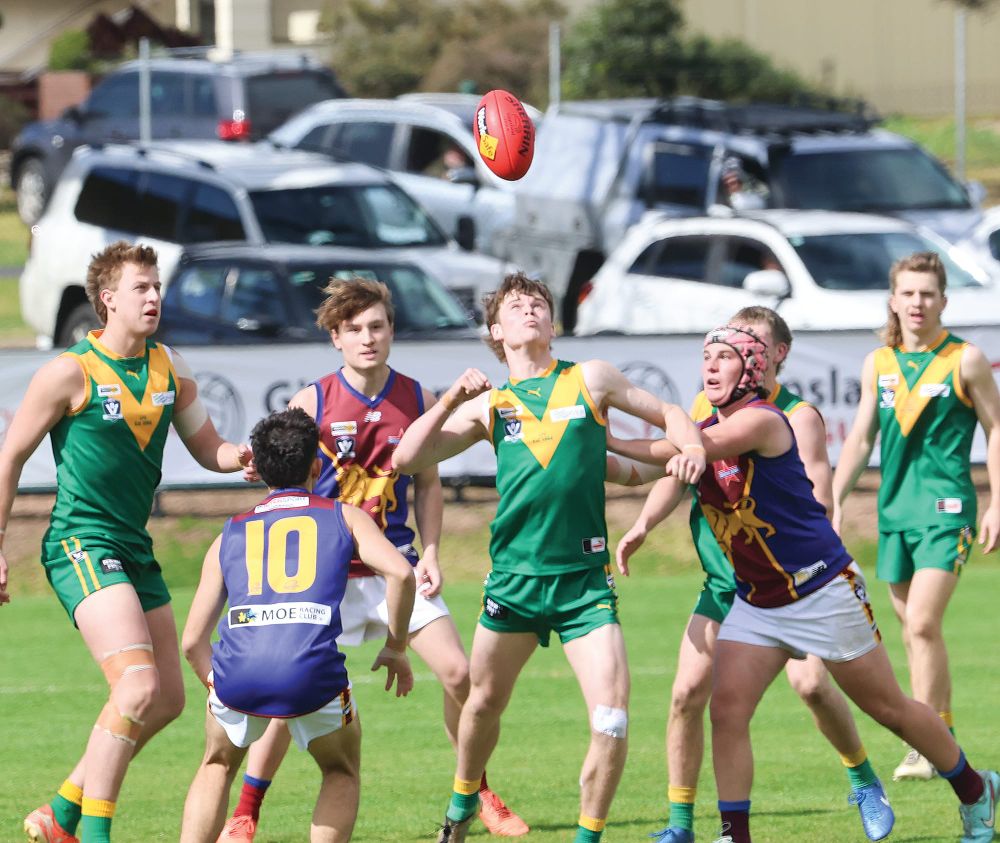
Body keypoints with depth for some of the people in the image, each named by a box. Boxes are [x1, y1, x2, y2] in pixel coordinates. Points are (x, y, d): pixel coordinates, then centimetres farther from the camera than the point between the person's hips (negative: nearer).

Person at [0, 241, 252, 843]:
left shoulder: (170, 368, 8)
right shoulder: (71, 373, -10)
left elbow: (207, 448, 16)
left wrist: (237, 455, -8)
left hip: (135, 546, 8)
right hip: (81, 544, -8)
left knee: (168, 699, 8)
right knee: (138, 686, -22)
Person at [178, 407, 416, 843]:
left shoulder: (230, 534, 26)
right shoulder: (343, 517, 20)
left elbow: (193, 640, 24)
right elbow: (400, 571, 2)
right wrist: (396, 648, 15)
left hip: (237, 672, 2)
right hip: (312, 674, -2)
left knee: (216, 768, 31)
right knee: (343, 773, 27)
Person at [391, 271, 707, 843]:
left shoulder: (590, 379, 7)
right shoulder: (488, 405, 9)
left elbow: (669, 414, 15)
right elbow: (407, 458, 3)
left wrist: (691, 447, -6)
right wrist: (453, 399, -8)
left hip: (585, 580, -2)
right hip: (513, 580, 2)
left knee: (612, 719, -14)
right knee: (485, 701, 17)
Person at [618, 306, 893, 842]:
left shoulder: (797, 416, -10)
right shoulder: (707, 405, 6)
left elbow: (818, 502, -16)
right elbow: (678, 472, 12)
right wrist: (642, 526, -2)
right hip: (721, 583, 4)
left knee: (810, 683, -18)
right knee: (688, 693, -6)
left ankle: (863, 782, 9)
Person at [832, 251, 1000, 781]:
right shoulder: (879, 364, 10)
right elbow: (860, 439, 15)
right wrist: (834, 500, 8)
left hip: (946, 505, -5)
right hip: (895, 508, 5)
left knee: (923, 624, -16)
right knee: (913, 632, 8)